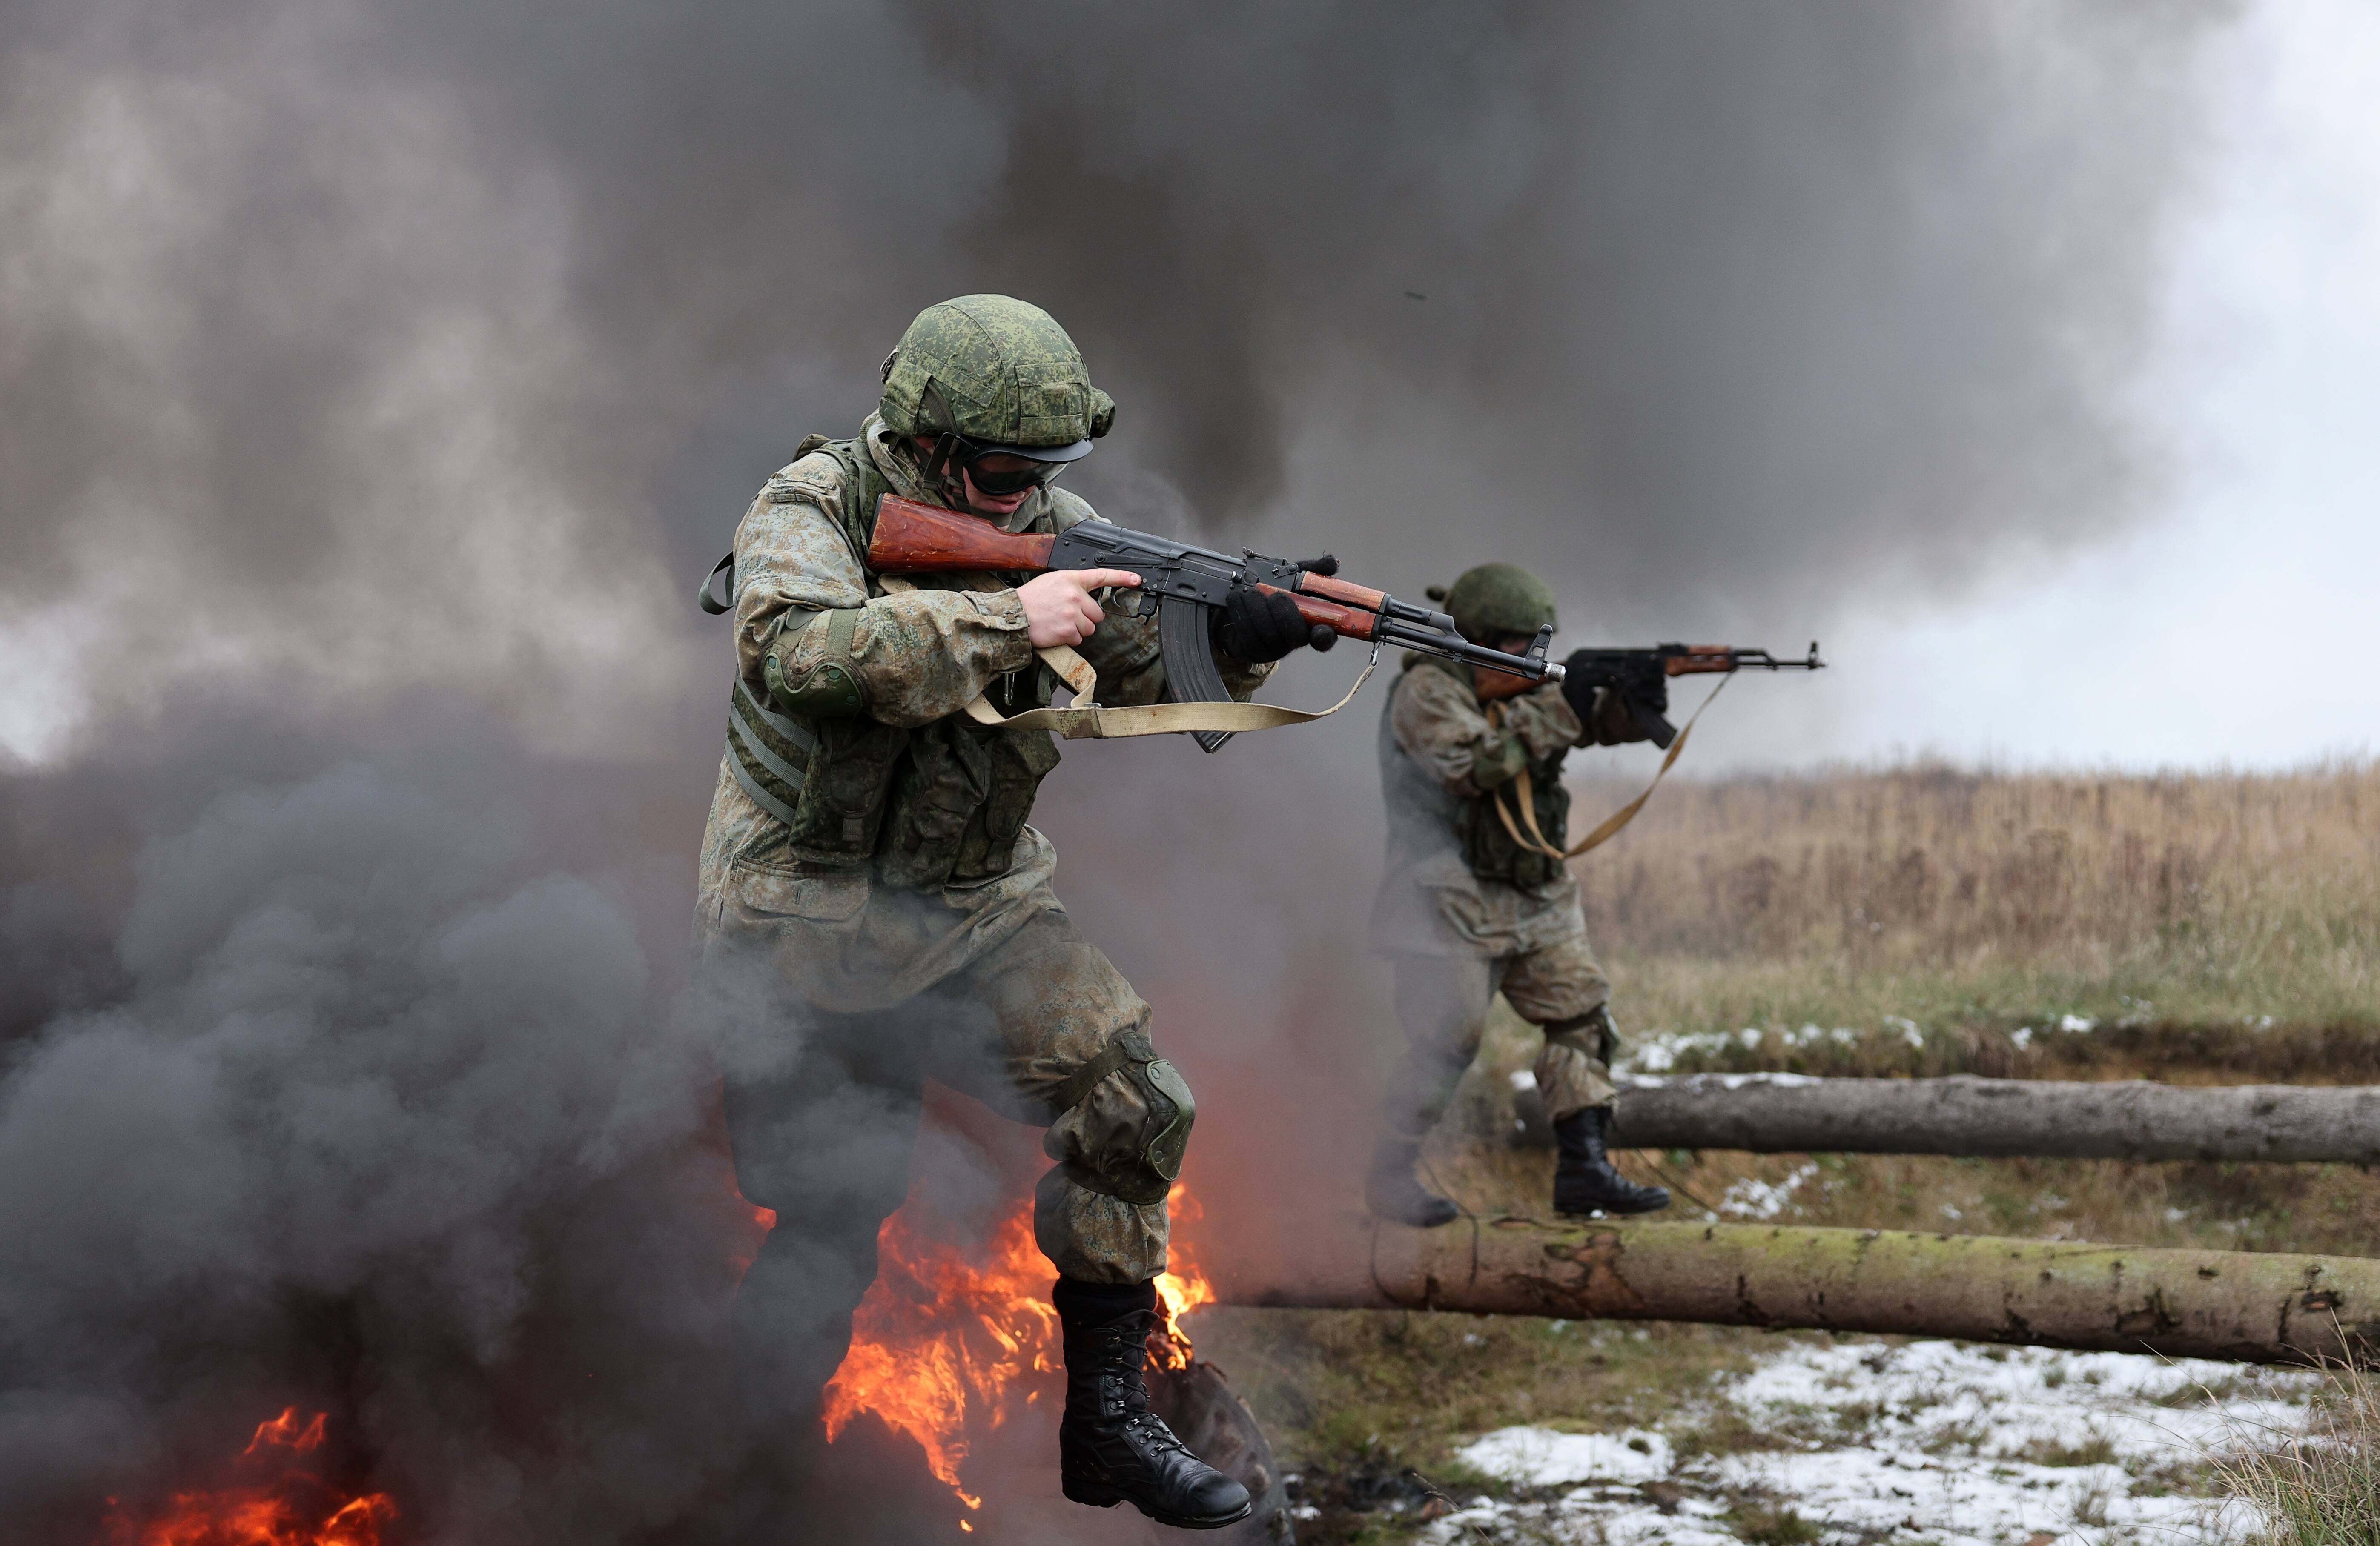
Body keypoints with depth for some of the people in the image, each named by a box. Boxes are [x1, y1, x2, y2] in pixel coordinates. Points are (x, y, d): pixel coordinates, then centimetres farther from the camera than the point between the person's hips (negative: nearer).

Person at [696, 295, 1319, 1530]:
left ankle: (1106, 1427, -2)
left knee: (1133, 1107, -13)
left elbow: (1156, 672, -3)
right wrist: (1005, 619, -37)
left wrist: (1239, 635, -26)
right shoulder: (809, 512, -16)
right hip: (806, 928, -4)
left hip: (979, 914, 4)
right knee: (831, 1220, 0)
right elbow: (797, 650, -36)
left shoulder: (1045, 527, -1)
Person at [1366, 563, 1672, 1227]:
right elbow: (1472, 766, -26)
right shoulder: (1427, 692, -12)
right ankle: (1390, 1175, 9)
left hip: (1537, 898, 8)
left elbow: (1609, 722, 8)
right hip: (1454, 904, -8)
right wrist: (1557, 713, -25)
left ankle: (1583, 1169, 1)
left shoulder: (1523, 690, 11)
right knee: (1447, 1042, -7)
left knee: (1585, 1015, 0)